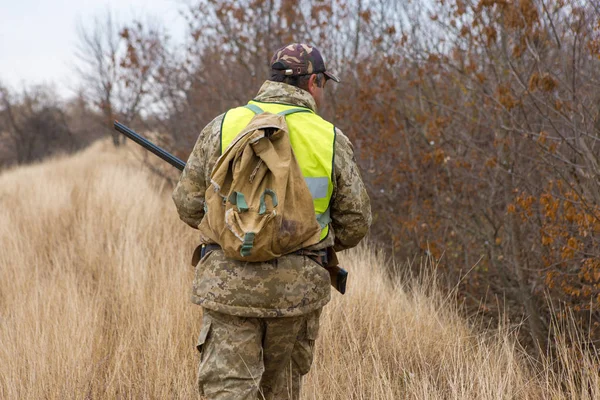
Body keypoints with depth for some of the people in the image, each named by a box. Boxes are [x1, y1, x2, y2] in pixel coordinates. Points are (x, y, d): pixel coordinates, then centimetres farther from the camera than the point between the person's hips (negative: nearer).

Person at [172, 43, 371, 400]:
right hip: (297, 288, 1)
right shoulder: (331, 139, -1)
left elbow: (189, 204, 3)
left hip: (230, 283, -1)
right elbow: (355, 222, 3)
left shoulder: (223, 127, -1)